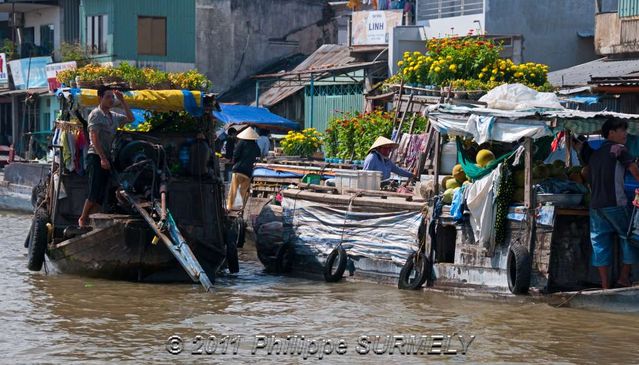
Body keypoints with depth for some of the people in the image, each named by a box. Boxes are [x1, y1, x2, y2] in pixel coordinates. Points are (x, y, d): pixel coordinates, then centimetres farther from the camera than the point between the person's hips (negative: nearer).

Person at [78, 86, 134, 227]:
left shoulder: (114, 116, 16)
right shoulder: (96, 114, -6)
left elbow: (130, 119, 25)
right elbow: (94, 137, -13)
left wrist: (122, 100, 16)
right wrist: (102, 158, -19)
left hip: (107, 159, 7)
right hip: (96, 157, -7)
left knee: (101, 195, 3)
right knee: (94, 193, -11)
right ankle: (82, 219, 0)